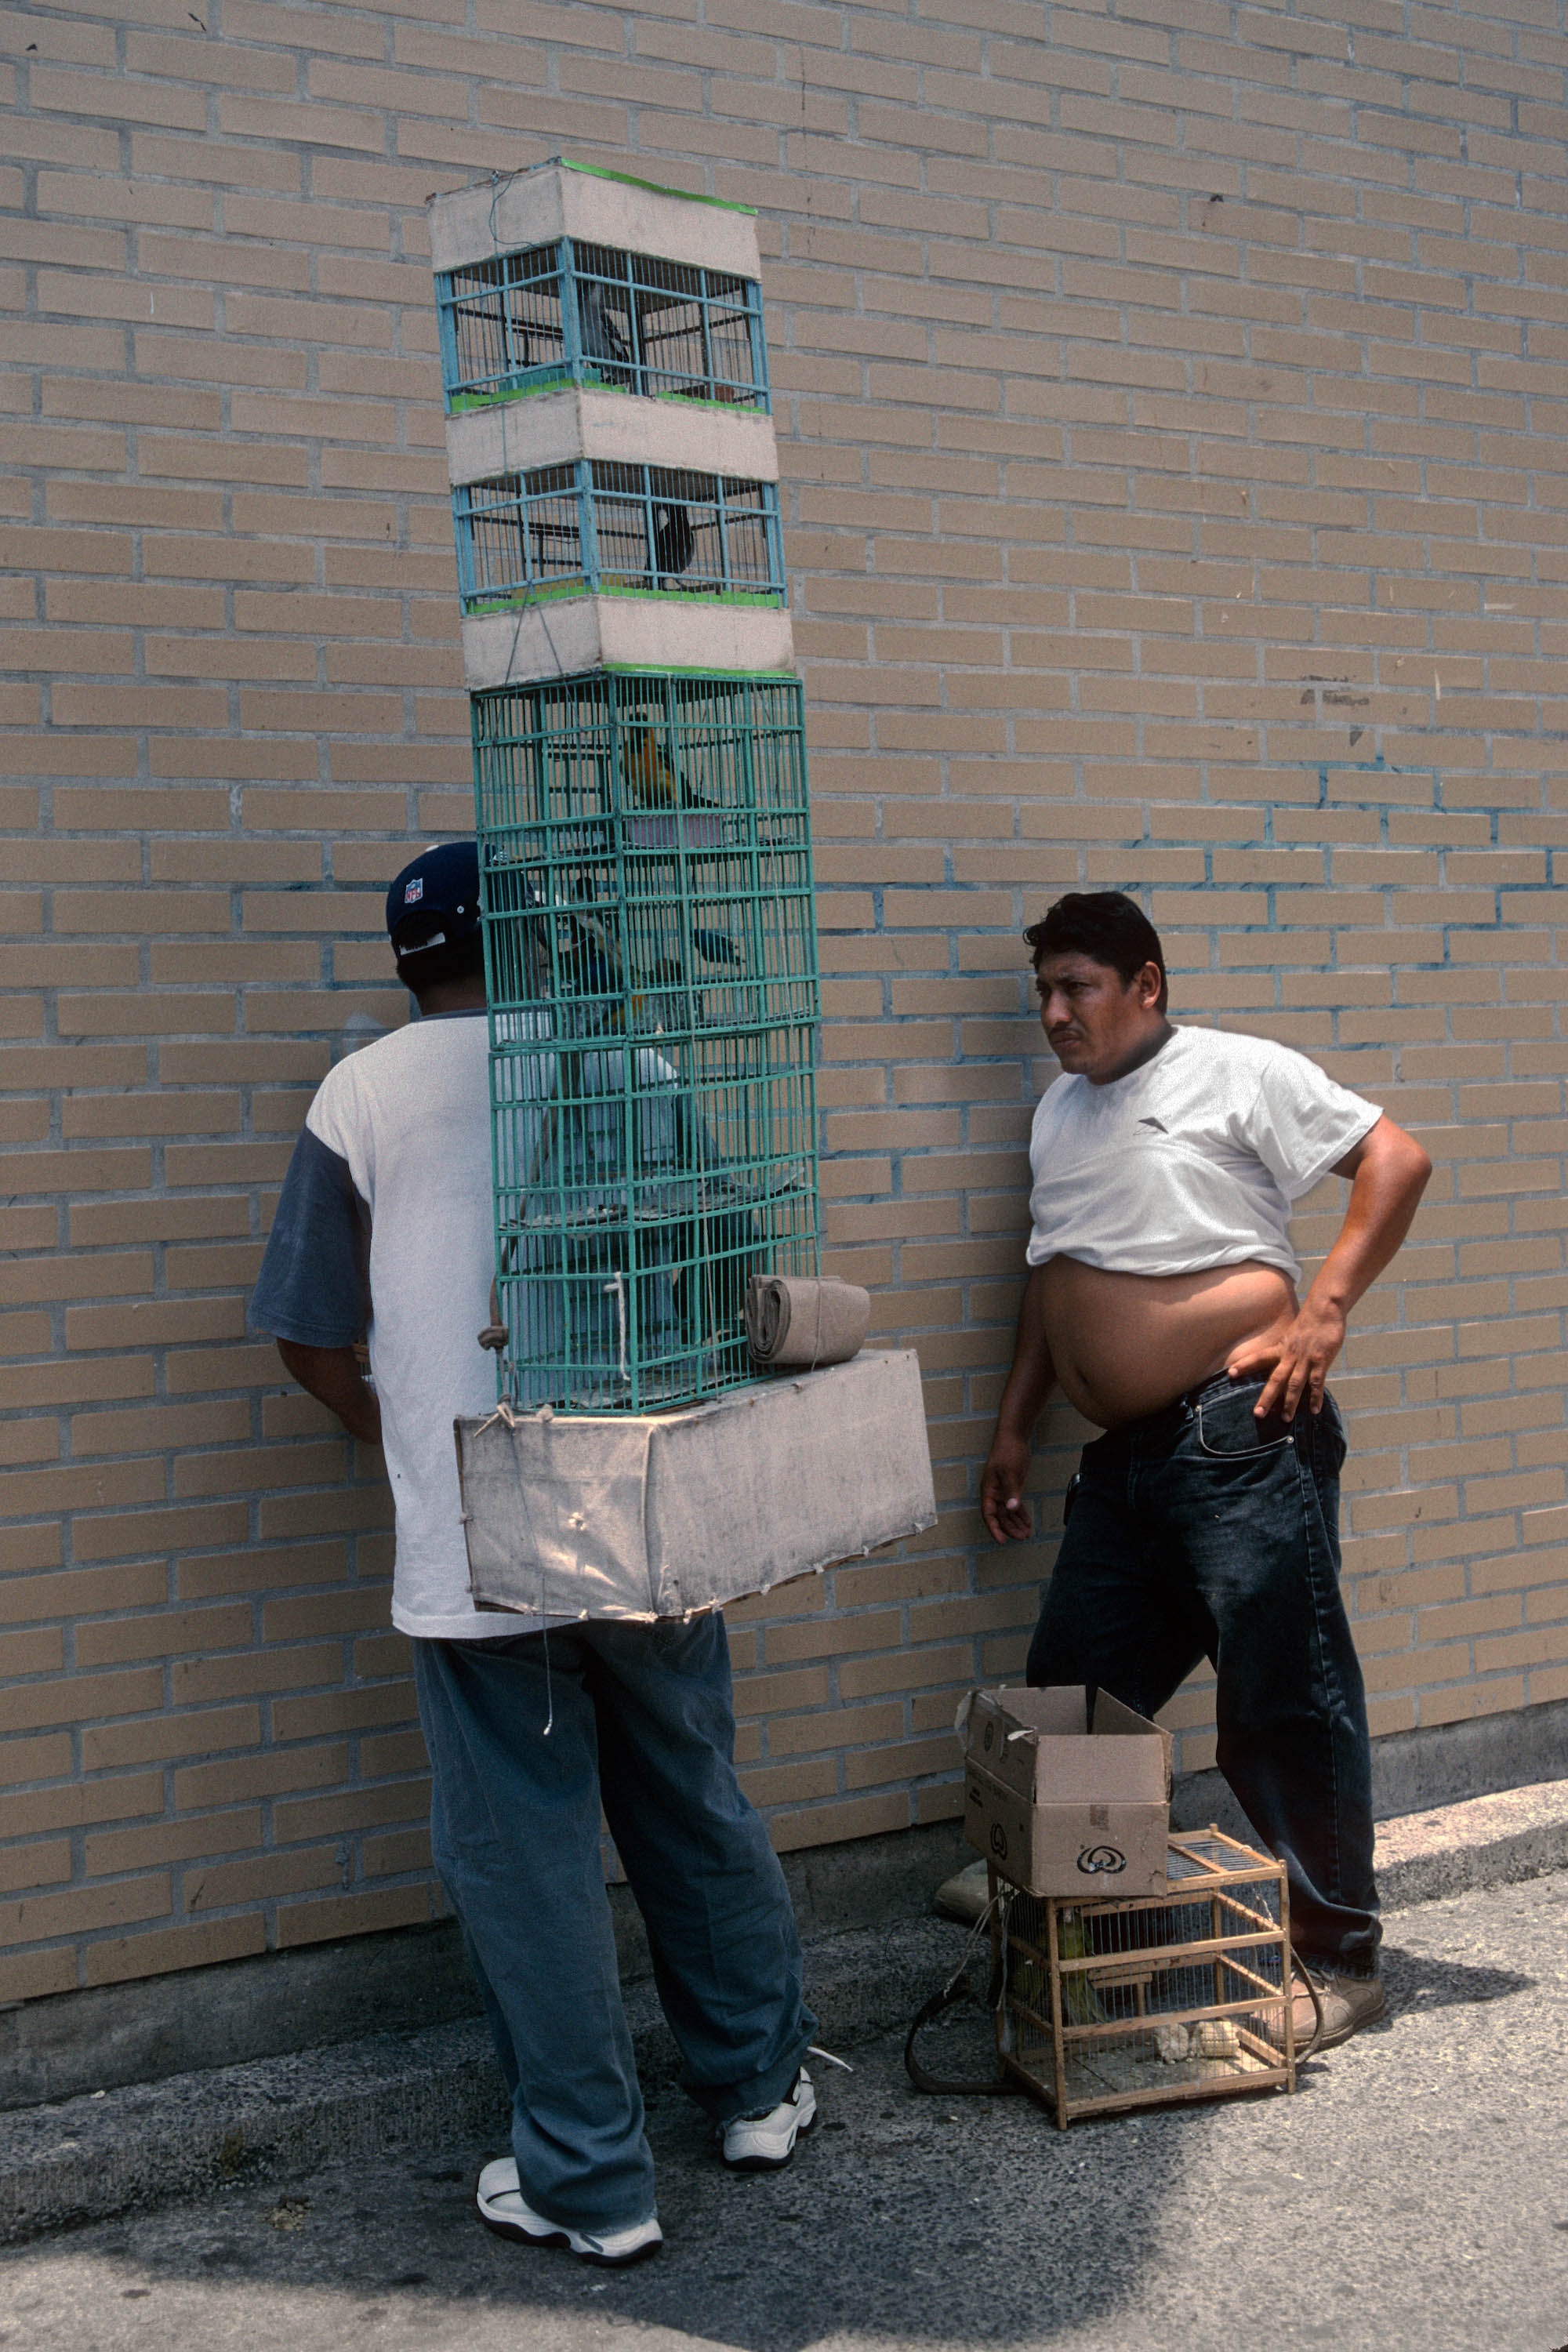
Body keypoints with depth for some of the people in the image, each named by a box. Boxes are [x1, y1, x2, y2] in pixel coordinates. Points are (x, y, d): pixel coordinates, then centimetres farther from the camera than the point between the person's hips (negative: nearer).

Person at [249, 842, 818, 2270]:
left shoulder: (361, 1096, -1)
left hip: (472, 1555, -2)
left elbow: (311, 1340, 2)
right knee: (699, 1817, 19)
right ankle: (759, 2087, 34)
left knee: (527, 1860, 7)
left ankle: (588, 2183, 16)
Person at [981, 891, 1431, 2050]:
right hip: (1123, 1462, 8)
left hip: (1241, 1438, -7)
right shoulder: (1060, 1111, 19)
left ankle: (1340, 1959, 11)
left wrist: (1321, 1312, -14)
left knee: (1288, 1702, -2)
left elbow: (1396, 1159, -7)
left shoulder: (1239, 1073, -3)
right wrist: (1015, 1429, 21)